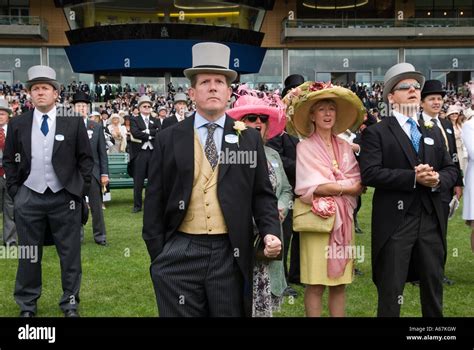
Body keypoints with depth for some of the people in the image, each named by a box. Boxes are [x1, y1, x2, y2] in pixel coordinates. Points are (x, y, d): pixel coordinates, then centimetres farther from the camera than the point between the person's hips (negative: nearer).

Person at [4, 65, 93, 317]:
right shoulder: (17, 124, 3)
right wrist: (14, 190, 2)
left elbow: (86, 158, 3)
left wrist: (81, 189, -3)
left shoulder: (73, 122, -2)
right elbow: (9, 160, 10)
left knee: (70, 254, 7)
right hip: (29, 199, 1)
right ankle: (27, 305, 24)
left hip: (65, 198, -1)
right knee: (28, 255, 11)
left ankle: (70, 304, 21)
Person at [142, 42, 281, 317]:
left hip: (231, 255, 1)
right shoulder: (169, 139, 4)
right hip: (180, 254, 0)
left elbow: (263, 194, 7)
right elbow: (155, 199, 5)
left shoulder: (250, 138, 6)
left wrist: (271, 232, -9)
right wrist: (157, 253, 2)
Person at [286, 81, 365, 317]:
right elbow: (311, 188, -12)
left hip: (343, 220, 5)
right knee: (315, 285, -2)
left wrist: (329, 187, -14)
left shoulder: (345, 147, 12)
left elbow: (357, 184, 3)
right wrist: (346, 188, -9)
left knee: (340, 284, 8)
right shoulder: (305, 147, -2)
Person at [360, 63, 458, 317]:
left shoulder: (434, 134, 16)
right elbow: (369, 173, -14)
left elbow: (451, 170, 13)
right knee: (391, 291, 2)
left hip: (431, 221, 6)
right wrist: (413, 177, -19)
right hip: (395, 222, -5)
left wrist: (438, 179, -10)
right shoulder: (376, 133, -3)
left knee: (434, 288, 15)